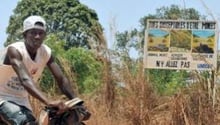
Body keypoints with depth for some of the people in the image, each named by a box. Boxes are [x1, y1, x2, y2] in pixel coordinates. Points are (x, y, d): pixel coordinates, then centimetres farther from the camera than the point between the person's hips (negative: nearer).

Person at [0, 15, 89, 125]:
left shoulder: (46, 53, -7)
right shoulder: (14, 50, -25)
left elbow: (61, 79, -5)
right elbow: (25, 80, -40)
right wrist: (48, 102, -54)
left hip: (21, 101, 7)